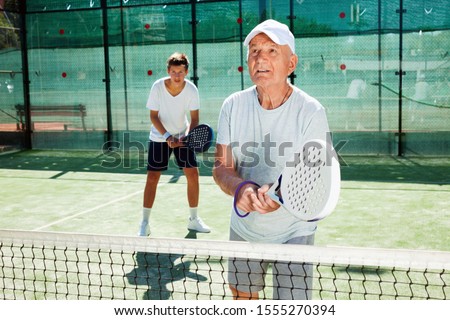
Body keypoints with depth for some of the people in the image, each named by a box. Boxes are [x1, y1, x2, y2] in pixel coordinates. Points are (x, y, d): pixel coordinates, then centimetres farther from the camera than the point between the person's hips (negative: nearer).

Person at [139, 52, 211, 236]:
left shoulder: (191, 89, -17)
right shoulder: (158, 87, -20)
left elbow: (194, 118, -10)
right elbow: (153, 116, -14)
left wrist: (188, 136, -27)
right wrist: (167, 136, -25)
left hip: (182, 136, 2)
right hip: (159, 136, -2)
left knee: (192, 174, -4)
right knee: (152, 177, -6)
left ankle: (194, 220, 12)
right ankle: (145, 223, 4)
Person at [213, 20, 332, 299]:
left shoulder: (311, 111, -18)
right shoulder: (234, 105, -7)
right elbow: (221, 167, -6)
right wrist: (240, 189, -29)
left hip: (293, 233, -4)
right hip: (244, 229, 4)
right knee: (242, 296, 20)